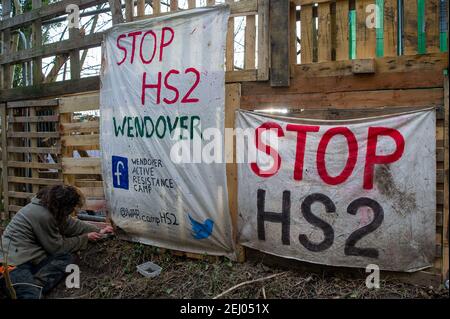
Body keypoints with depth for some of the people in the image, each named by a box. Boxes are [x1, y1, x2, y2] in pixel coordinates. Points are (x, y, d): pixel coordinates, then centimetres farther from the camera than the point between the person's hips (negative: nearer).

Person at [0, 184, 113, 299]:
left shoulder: (51, 208, 3)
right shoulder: (42, 215, -23)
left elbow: (73, 225, 17)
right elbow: (57, 247, -11)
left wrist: (99, 231, 17)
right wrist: (85, 238, -1)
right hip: (14, 262, -10)